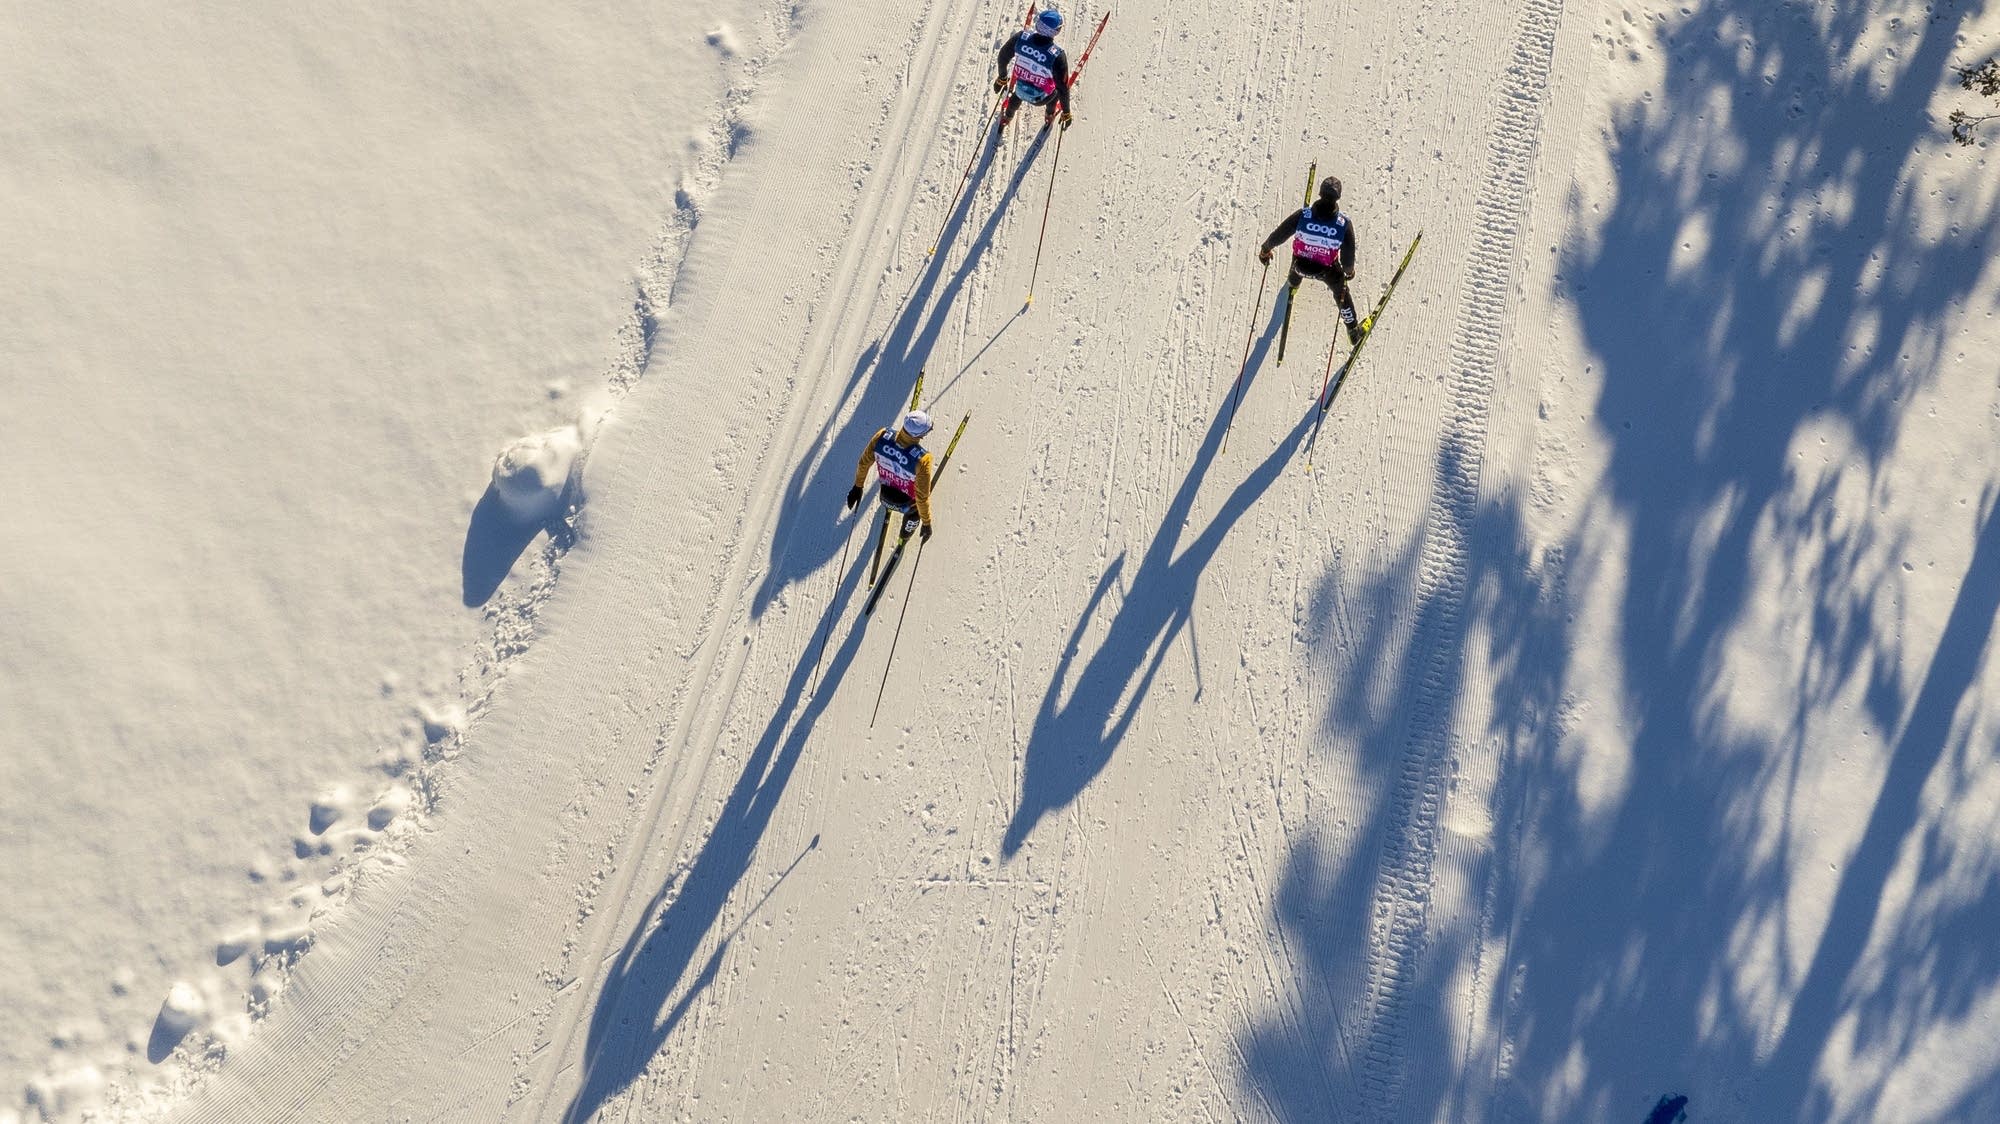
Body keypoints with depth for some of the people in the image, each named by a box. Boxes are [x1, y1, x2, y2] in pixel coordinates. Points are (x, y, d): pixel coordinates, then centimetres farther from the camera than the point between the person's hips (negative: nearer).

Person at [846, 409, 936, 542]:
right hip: (906, 505, -3)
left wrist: (857, 486, 6)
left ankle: (888, 511, 72)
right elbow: (922, 497, -32)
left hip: (885, 498, 3)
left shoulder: (882, 436, -30)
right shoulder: (922, 459, -42)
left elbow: (864, 462, -13)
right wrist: (926, 523, -15)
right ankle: (907, 530, 62)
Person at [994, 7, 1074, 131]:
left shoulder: (1020, 37, -28)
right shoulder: (1057, 56, -38)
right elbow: (1063, 88, -26)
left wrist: (1001, 78, 11)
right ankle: (1050, 117, 55)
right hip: (1040, 99, -3)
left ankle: (1007, 117, 62)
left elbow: (1003, 57, -9)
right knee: (1059, 86, 32)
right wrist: (1066, 113, -10)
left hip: (1020, 91, 3)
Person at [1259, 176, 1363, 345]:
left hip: (1301, 264, 1)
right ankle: (1353, 332, 48)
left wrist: (1265, 250, 4)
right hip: (1328, 270, -1)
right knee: (1341, 293, 29)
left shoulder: (1302, 216, -32)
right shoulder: (1345, 223, -33)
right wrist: (1349, 270, 5)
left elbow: (1277, 235, -17)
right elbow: (1348, 257, -20)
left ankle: (1292, 286, 76)